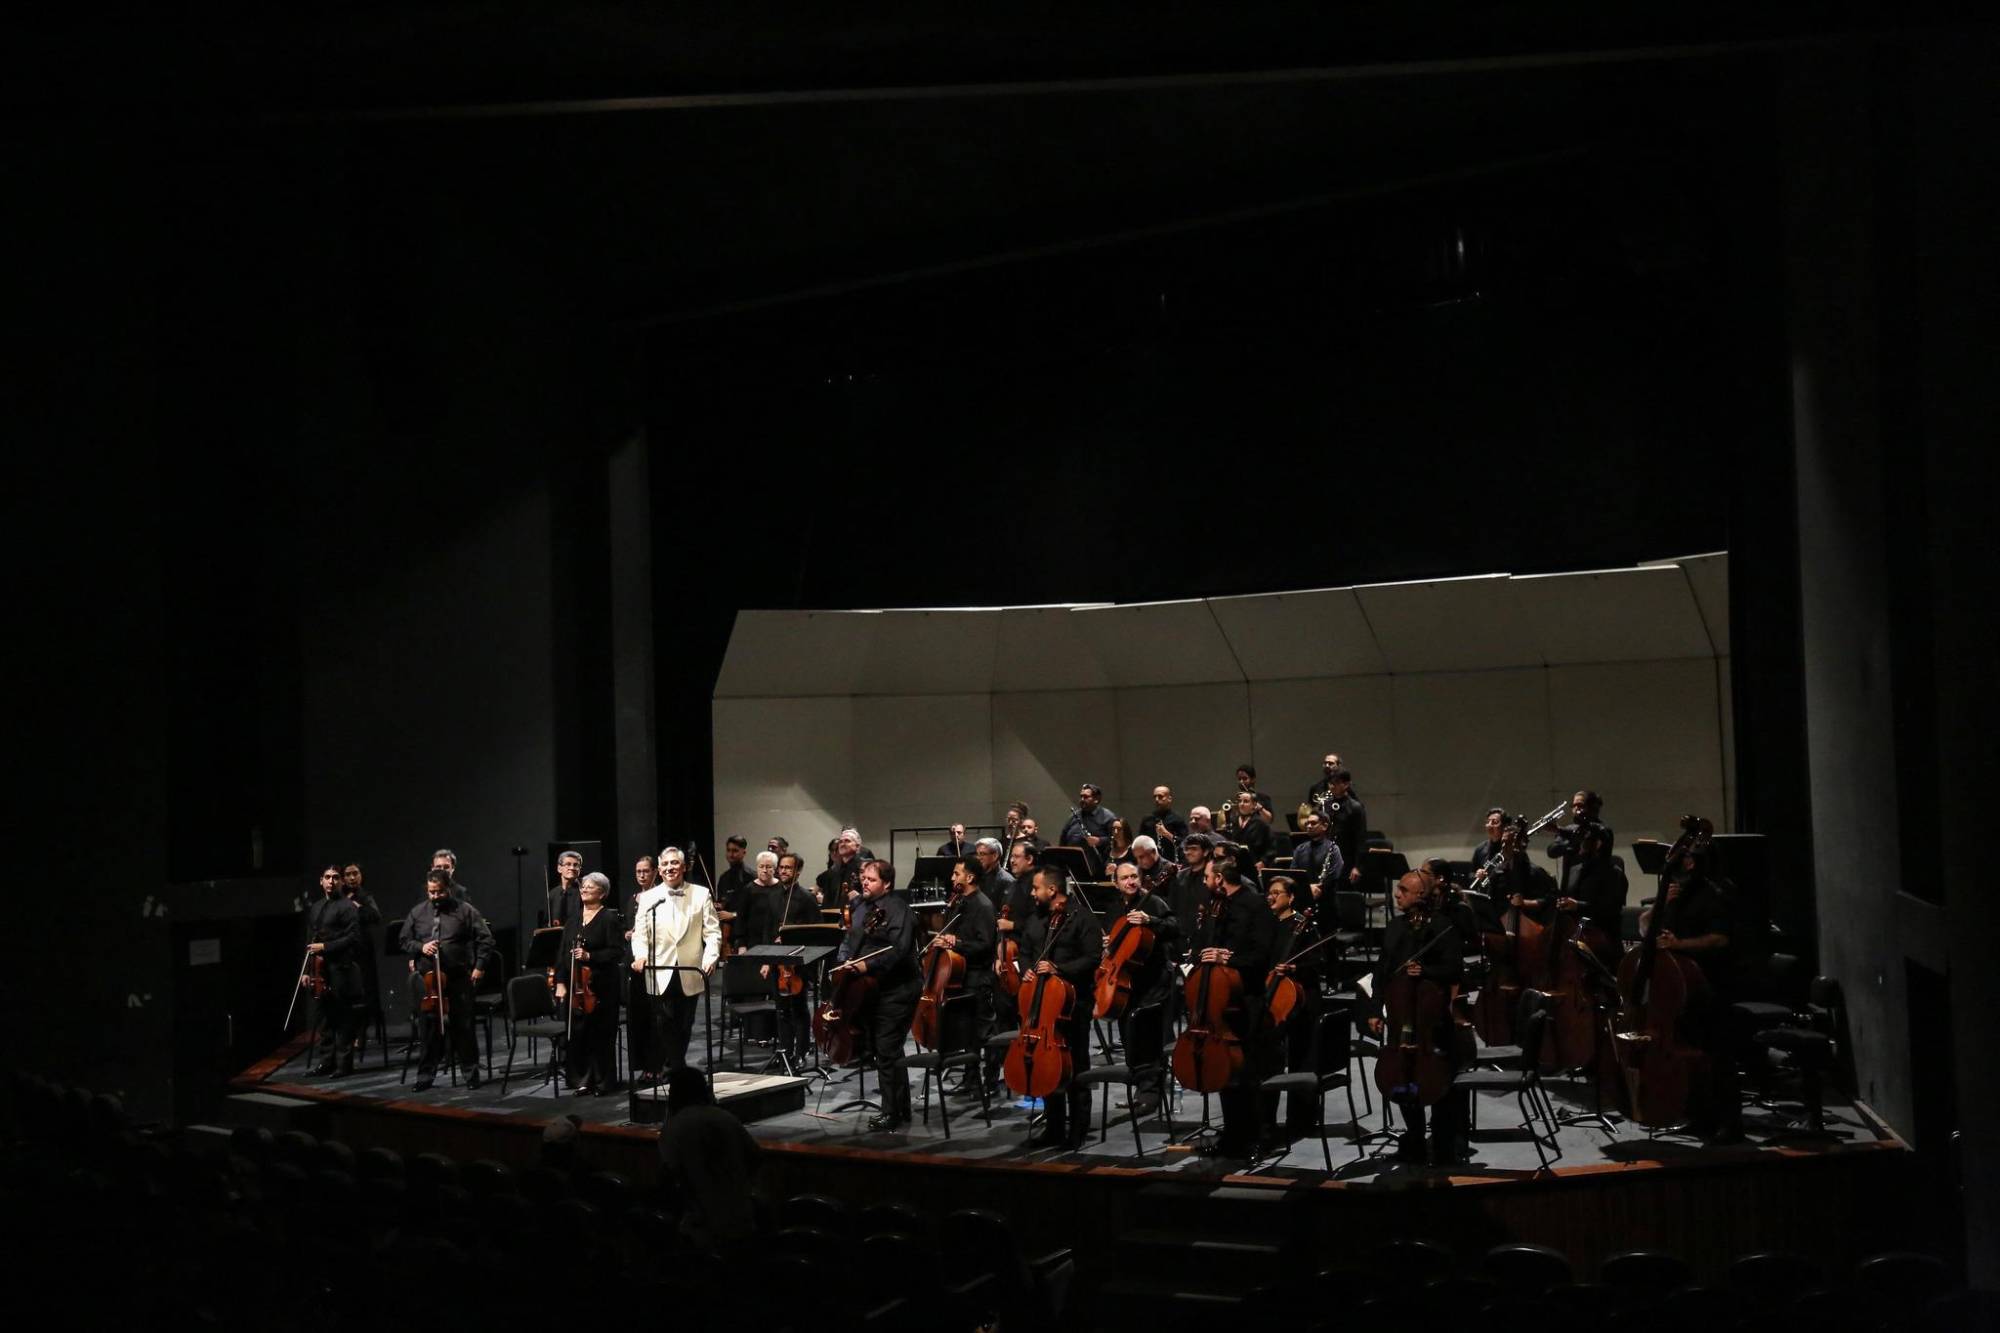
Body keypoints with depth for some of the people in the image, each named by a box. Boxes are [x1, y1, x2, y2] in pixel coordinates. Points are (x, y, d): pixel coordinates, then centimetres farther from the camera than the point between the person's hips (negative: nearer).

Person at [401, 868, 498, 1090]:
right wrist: (420, 947, -6)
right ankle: (426, 1075, 15)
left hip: (459, 980, -2)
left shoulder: (465, 910, -1)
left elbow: (485, 938, -1)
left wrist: (480, 966, -8)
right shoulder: (417, 913, 8)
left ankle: (471, 1073, 14)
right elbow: (405, 941, 14)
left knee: (463, 1028, 4)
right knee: (430, 1029, 6)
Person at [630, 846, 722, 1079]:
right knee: (664, 1024, -7)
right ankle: (675, 1069, 3)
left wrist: (710, 958, -16)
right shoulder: (648, 898, 6)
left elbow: (712, 932, 0)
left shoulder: (701, 895, 5)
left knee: (684, 1027, 10)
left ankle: (672, 1069, 25)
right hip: (660, 975, -1)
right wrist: (640, 955, -19)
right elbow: (639, 934, 1)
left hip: (690, 973, 1)